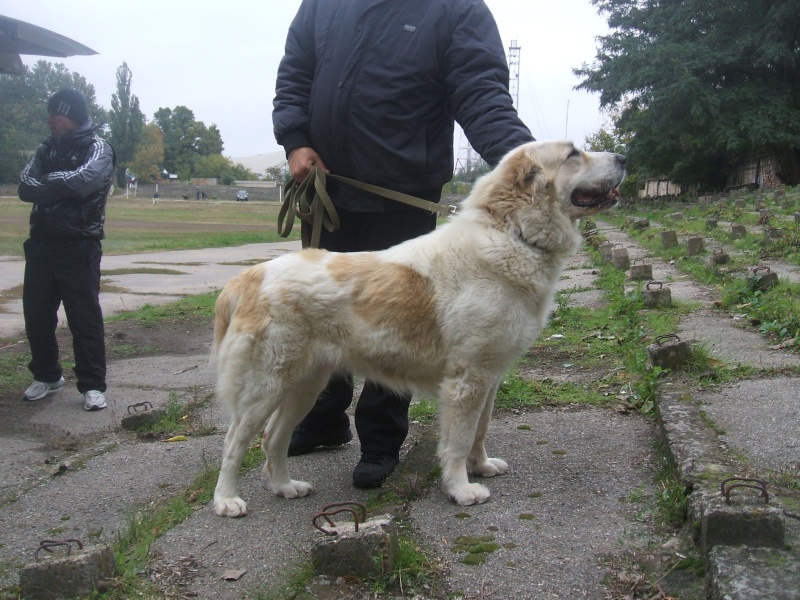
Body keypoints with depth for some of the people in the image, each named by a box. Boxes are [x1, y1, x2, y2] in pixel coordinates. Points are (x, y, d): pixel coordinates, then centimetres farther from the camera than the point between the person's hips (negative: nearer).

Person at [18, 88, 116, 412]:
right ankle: (46, 375, 27)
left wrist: (48, 183, -7)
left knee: (85, 317, -3)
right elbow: (26, 187, -1)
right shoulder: (47, 148, 14)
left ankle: (92, 385, 4)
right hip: (41, 242, 6)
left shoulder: (98, 148, -3)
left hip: (79, 247, -6)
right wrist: (63, 188, -18)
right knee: (36, 313, 10)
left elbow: (83, 180, -23)